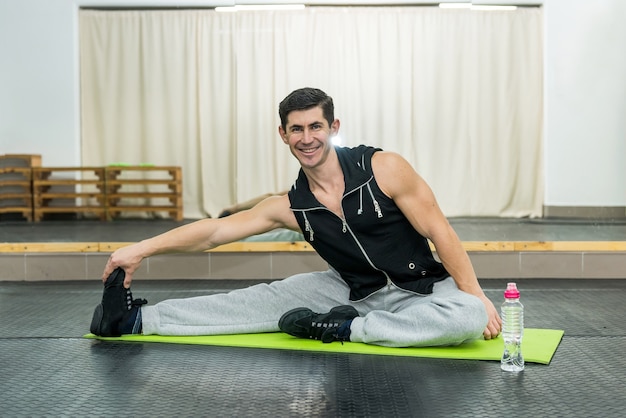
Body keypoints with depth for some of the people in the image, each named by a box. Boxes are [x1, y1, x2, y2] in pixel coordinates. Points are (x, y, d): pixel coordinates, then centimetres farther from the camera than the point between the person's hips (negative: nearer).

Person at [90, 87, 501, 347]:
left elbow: (440, 233, -14)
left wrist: (476, 296, -18)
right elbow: (214, 230, -5)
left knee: (472, 317, -33)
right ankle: (138, 319, -4)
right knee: (272, 299, -6)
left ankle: (346, 329, -26)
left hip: (422, 290, -3)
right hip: (356, 293, 3)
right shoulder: (292, 207, -6)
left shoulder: (384, 168, -17)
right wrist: (141, 249, -10)